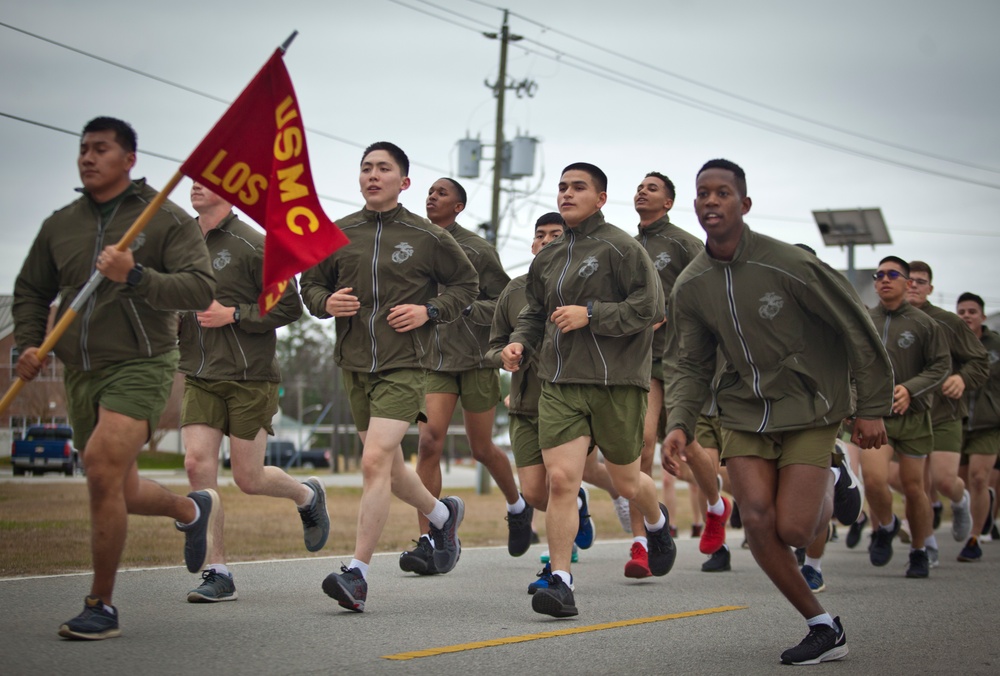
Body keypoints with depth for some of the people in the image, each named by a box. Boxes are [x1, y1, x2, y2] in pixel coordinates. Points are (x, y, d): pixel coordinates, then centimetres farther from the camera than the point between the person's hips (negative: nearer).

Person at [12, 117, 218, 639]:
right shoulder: (60, 225, 12)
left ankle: (101, 606, -11)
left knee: (103, 470, -23)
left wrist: (136, 277, -26)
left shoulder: (166, 219, -3)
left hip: (141, 366, -6)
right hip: (82, 374, 6)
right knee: (118, 492, 14)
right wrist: (28, 344, 5)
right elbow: (31, 292, 22)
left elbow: (200, 288, -14)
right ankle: (192, 509, 46)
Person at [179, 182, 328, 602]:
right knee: (198, 464, -8)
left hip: (249, 379, -5)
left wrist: (232, 314, -16)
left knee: (249, 479, 1)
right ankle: (217, 573, 0)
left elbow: (290, 306, -9)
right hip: (199, 378, 5)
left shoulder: (252, 245, -8)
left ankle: (307, 495, 34)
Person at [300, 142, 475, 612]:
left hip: (404, 366, -5)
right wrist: (326, 302, -5)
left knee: (376, 460, -18)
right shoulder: (338, 234, 7)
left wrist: (429, 310, -6)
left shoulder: (427, 237, -1)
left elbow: (467, 283, 10)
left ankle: (357, 573, -16)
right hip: (354, 365, 5)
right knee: (389, 467, 15)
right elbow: (310, 282, 18)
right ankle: (442, 513, 44)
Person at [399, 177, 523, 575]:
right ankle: (428, 544, -14)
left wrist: (465, 307, -17)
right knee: (429, 442, -14)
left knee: (482, 449, 9)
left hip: (475, 361, -3)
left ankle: (517, 505, 39)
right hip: (433, 362, 3)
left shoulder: (478, 250, -4)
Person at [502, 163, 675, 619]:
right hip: (559, 384, 4)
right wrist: (520, 343, 6)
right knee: (560, 479, -11)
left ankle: (657, 524, 46)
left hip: (616, 381, -4)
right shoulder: (547, 258, 14)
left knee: (626, 483, 11)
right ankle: (560, 581, -8)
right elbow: (535, 312, 26)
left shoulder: (621, 247, -5)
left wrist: (590, 314, -17)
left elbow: (650, 308, -12)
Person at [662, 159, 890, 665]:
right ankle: (824, 629, 7)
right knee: (756, 520, -10)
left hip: (808, 409, -4)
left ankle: (831, 486, 25)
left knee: (792, 530, -12)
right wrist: (680, 423, -11)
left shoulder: (788, 264, -18)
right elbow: (687, 363, 6)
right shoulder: (690, 286, -3)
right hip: (744, 410, 4)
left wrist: (872, 407, -8)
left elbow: (856, 328, -10)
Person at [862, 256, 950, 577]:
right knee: (874, 479, -19)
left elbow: (941, 365, -2)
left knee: (913, 487, 6)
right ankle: (885, 527, 13)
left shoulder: (924, 323, -1)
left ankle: (919, 552, 27)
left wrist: (911, 389, -16)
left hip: (913, 417, 0)